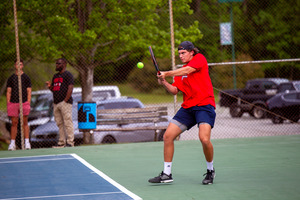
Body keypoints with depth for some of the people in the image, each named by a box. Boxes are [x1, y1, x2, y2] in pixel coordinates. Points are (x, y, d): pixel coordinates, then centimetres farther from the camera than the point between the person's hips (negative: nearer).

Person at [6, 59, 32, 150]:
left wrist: (28, 104, -5)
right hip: (13, 103, 1)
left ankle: (27, 142, 2)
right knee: (14, 123, 2)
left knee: (25, 123, 0)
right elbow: (8, 92, 10)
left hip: (24, 103, -1)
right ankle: (12, 143, 4)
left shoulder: (26, 77, 8)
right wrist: (8, 105, 1)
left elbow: (29, 92, 4)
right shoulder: (11, 78, 12)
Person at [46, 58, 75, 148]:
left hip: (65, 103, -8)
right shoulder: (55, 76, 22)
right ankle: (61, 142, 11)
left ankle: (70, 142, -9)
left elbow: (70, 88, -11)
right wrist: (50, 86, 3)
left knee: (67, 123, -9)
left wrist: (65, 100, -17)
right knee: (59, 123, 7)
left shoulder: (68, 75, -3)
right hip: (56, 103, 8)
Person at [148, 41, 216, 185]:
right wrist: (164, 82, -7)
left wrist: (166, 74, -14)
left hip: (204, 105, -7)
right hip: (187, 108, 7)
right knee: (167, 136, -2)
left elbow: (187, 71, -16)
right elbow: (174, 90, 11)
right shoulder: (180, 71, 18)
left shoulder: (199, 59, 0)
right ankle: (167, 174, 8)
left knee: (204, 139, -24)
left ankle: (210, 170, 2)